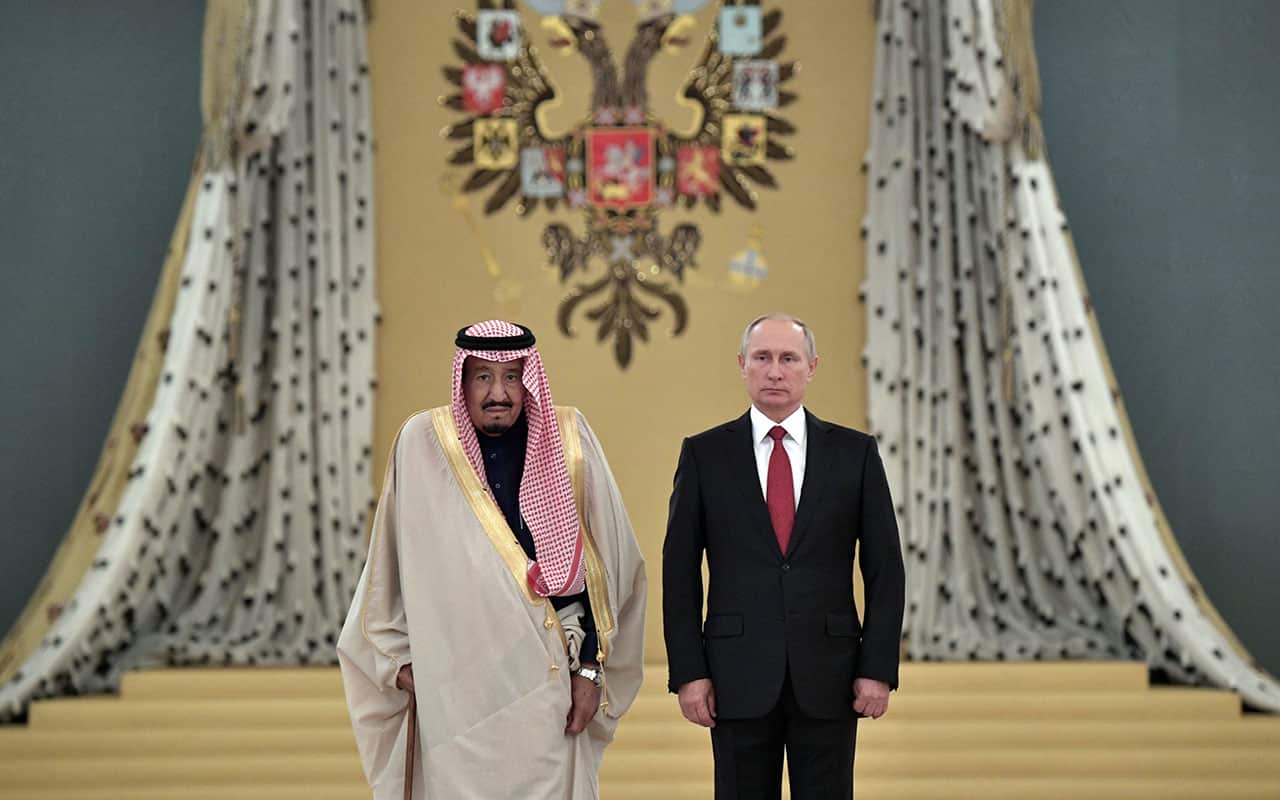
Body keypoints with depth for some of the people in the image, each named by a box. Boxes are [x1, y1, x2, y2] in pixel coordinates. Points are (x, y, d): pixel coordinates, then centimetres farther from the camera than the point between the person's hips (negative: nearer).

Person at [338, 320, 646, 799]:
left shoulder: (568, 440, 1)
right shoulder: (423, 442, 1)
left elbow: (602, 561, 3)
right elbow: (391, 562, 8)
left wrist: (591, 668, 0)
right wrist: (400, 656, 7)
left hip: (546, 683, 0)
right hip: (455, 684, 0)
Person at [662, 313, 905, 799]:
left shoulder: (855, 453, 5)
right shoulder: (704, 454, 4)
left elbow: (884, 570, 5)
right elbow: (680, 571, 3)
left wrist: (879, 668, -2)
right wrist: (688, 671, -4)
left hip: (828, 676, 0)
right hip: (739, 675, 0)